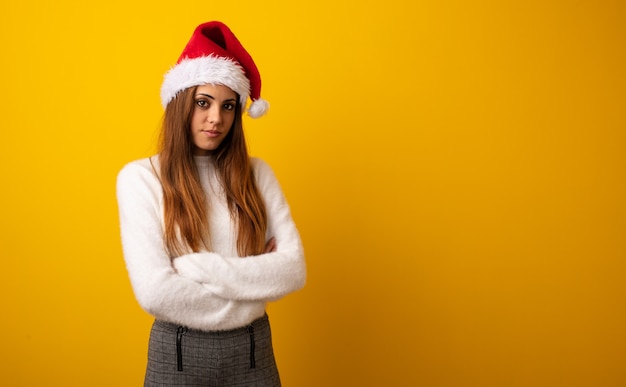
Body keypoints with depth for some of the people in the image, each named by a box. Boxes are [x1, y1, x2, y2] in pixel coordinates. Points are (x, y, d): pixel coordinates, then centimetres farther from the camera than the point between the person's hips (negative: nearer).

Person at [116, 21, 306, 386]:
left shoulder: (257, 174, 0)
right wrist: (254, 281, -11)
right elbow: (154, 292, -18)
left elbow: (294, 268, -9)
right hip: (178, 353, -2)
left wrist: (194, 267, -17)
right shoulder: (140, 177, -9)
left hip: (253, 349, 2)